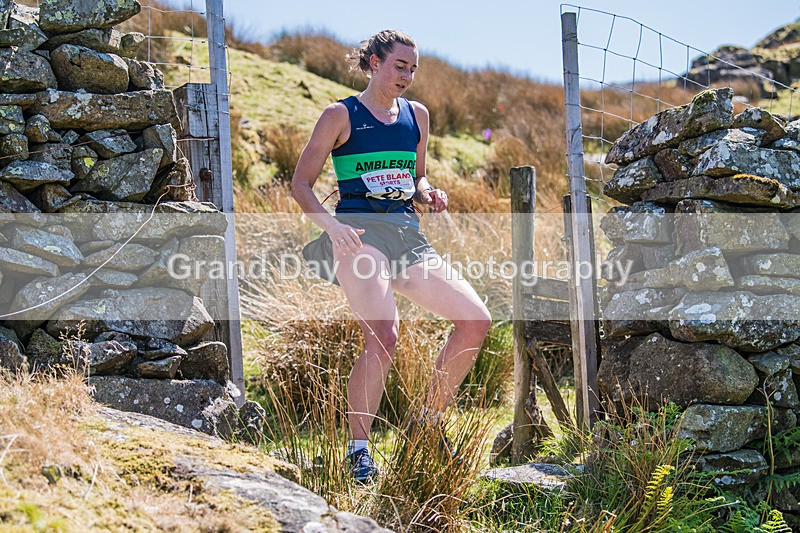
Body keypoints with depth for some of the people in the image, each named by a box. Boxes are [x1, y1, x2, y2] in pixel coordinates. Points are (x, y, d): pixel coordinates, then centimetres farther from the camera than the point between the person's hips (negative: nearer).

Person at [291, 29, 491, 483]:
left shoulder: (417, 115, 18)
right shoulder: (341, 115, 2)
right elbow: (301, 183, 0)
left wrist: (429, 194, 5)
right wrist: (331, 225, -17)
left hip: (408, 235, 6)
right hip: (359, 233, -6)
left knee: (477, 319, -5)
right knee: (384, 335, -27)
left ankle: (430, 424, 8)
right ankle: (358, 449, -19)